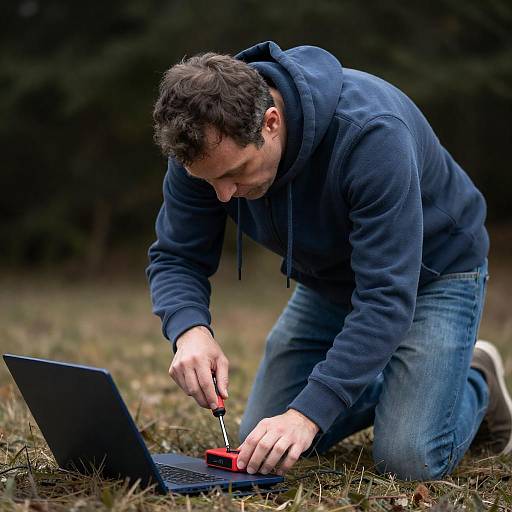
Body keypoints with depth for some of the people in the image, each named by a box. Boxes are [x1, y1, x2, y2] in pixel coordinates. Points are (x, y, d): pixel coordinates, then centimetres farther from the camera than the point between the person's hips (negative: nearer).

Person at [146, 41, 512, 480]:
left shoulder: (369, 132, -39)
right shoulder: (207, 144, -23)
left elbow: (386, 297, -38)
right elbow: (175, 258, -13)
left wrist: (308, 413, -43)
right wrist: (190, 331, -36)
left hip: (433, 270, -5)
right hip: (330, 279, 6)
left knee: (409, 460, -20)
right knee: (263, 445, 0)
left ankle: (476, 384, 13)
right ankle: (387, 384, 23)